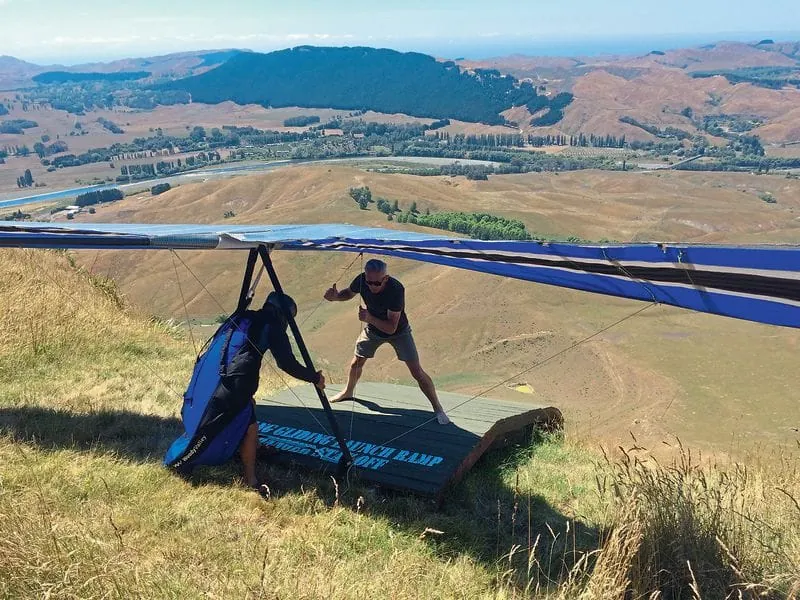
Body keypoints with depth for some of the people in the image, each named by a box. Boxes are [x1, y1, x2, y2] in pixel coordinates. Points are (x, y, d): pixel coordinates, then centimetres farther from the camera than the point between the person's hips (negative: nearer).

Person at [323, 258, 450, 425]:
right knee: (356, 363, 17)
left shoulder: (396, 289, -40)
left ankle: (437, 408, 5)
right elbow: (349, 293, -2)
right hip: (373, 329, 4)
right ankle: (348, 391, 47)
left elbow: (391, 328, -38)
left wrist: (370, 318, -53)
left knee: (417, 372, -9)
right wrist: (335, 296, -24)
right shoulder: (362, 280, -27)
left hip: (398, 331, -4)